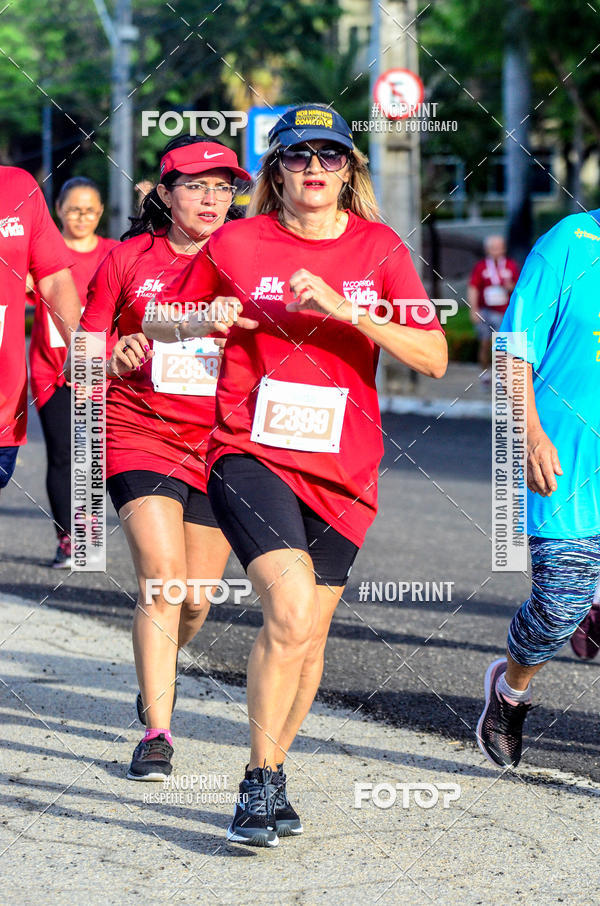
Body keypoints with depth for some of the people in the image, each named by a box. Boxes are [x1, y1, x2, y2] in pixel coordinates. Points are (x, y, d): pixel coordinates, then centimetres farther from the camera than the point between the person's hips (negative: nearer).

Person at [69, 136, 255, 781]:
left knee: (195, 600, 8)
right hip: (140, 437, -2)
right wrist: (114, 358, -19)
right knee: (161, 582, -18)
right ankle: (156, 733, -12)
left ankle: (154, 681, 40)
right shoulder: (128, 258, 0)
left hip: (218, 445, 2)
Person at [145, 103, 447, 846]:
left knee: (309, 635, 10)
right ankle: (262, 784, -8)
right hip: (251, 456, -3)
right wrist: (210, 319, -10)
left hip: (342, 469, 3)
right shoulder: (237, 244, -1)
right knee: (291, 613, -22)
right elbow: (158, 318, 13)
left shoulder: (380, 249, 2)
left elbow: (434, 357, -6)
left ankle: (266, 775, 30)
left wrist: (346, 309, -18)